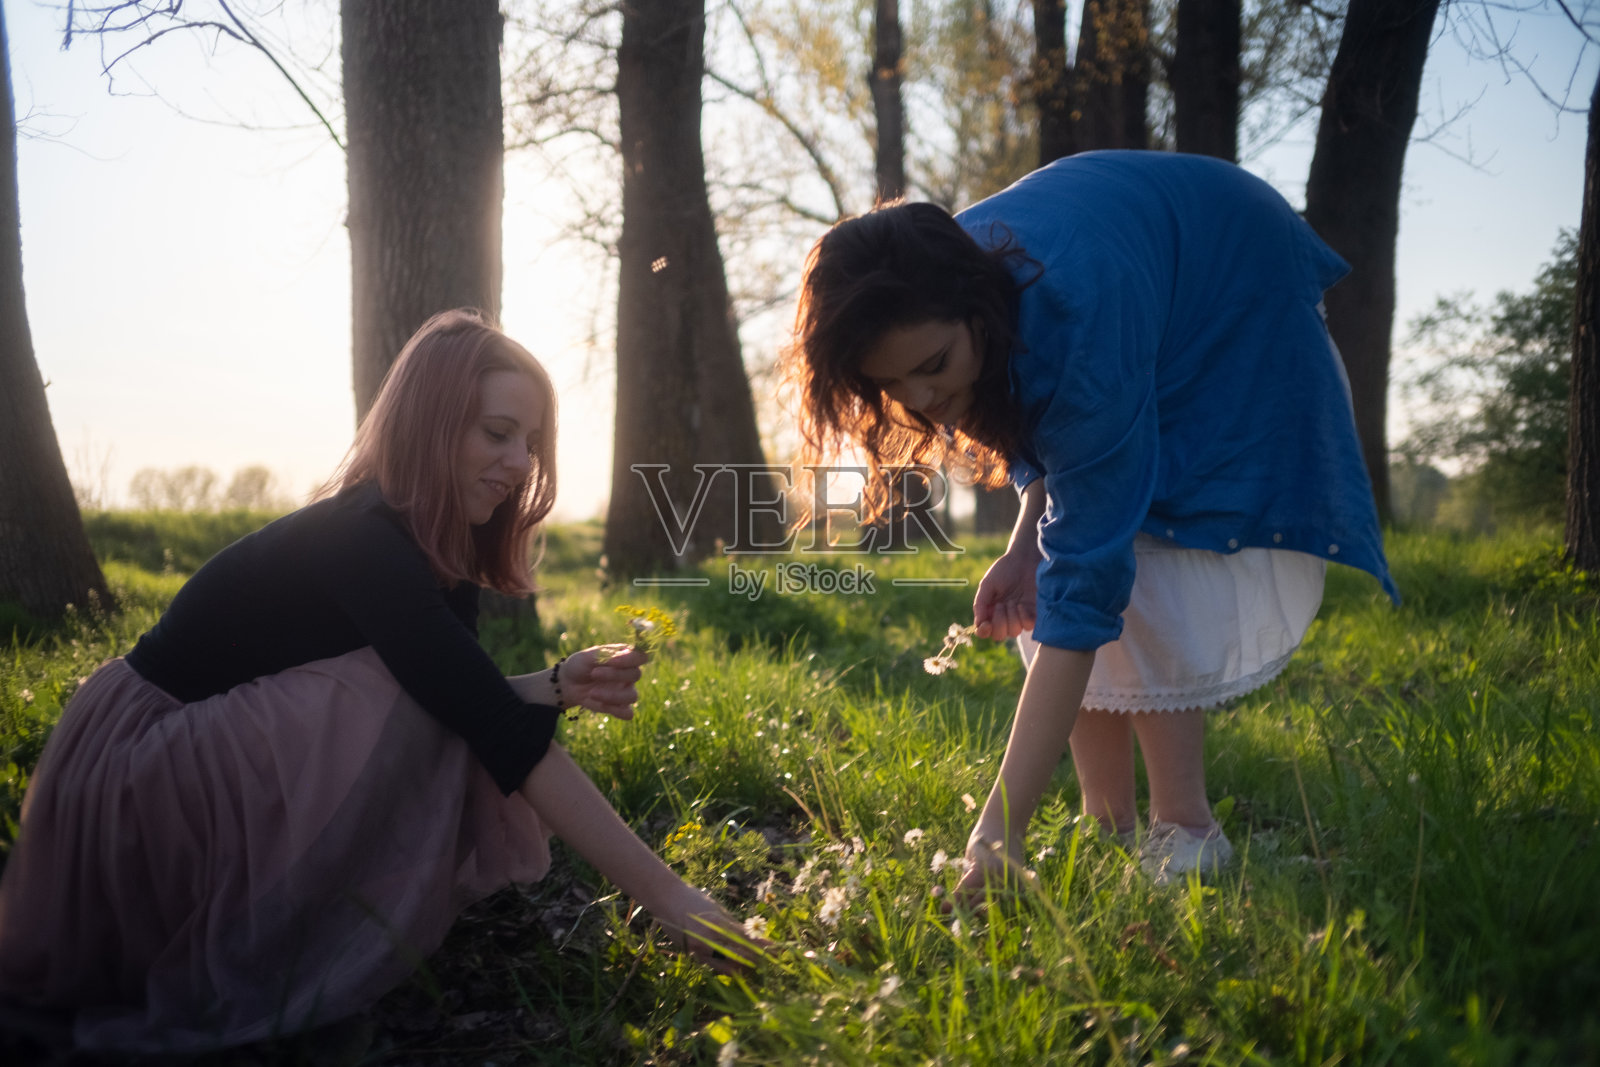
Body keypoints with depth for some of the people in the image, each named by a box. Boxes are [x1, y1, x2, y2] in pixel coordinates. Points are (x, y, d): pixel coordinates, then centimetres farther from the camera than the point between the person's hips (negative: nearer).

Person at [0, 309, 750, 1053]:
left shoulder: (437, 548, -1)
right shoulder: (357, 543, -28)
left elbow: (469, 704, 5)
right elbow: (507, 737, -35)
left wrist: (559, 685, -16)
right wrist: (661, 892, -36)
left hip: (234, 764, 9)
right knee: (399, 704, -26)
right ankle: (247, 967, -12)